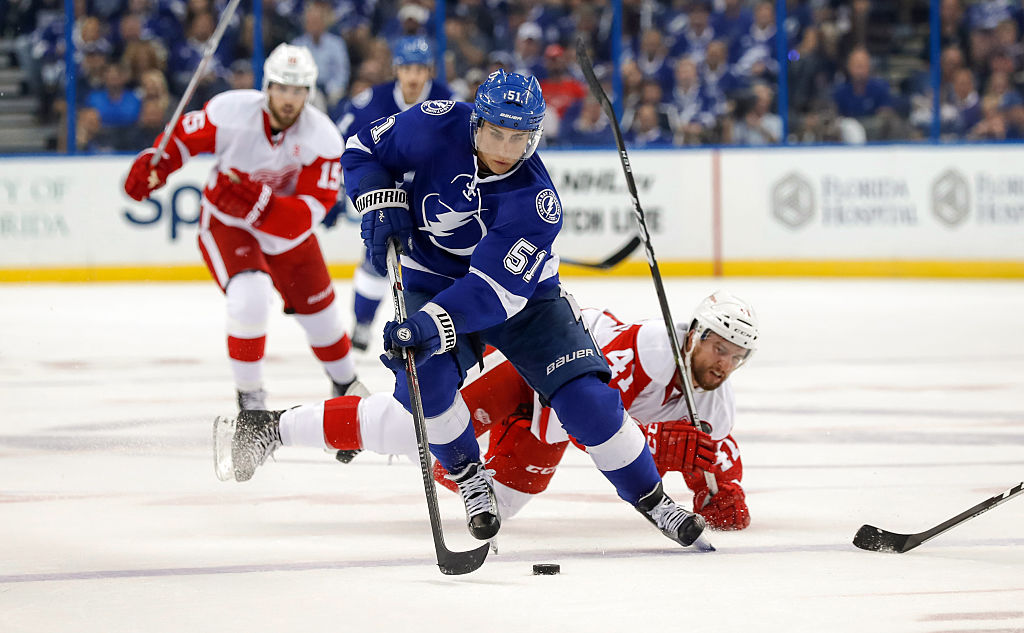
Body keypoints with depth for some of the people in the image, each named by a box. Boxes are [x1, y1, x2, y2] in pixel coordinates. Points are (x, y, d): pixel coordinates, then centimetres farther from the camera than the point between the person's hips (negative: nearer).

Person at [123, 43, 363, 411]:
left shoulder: (323, 139, -24)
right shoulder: (231, 111, -25)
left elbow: (309, 213, -30)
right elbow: (183, 136, -6)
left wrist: (257, 201, -45)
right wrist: (152, 166, -25)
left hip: (288, 232, 3)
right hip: (226, 225, -3)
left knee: (319, 312, 14)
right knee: (250, 296, -28)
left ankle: (346, 384, 45)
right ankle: (249, 395, -10)